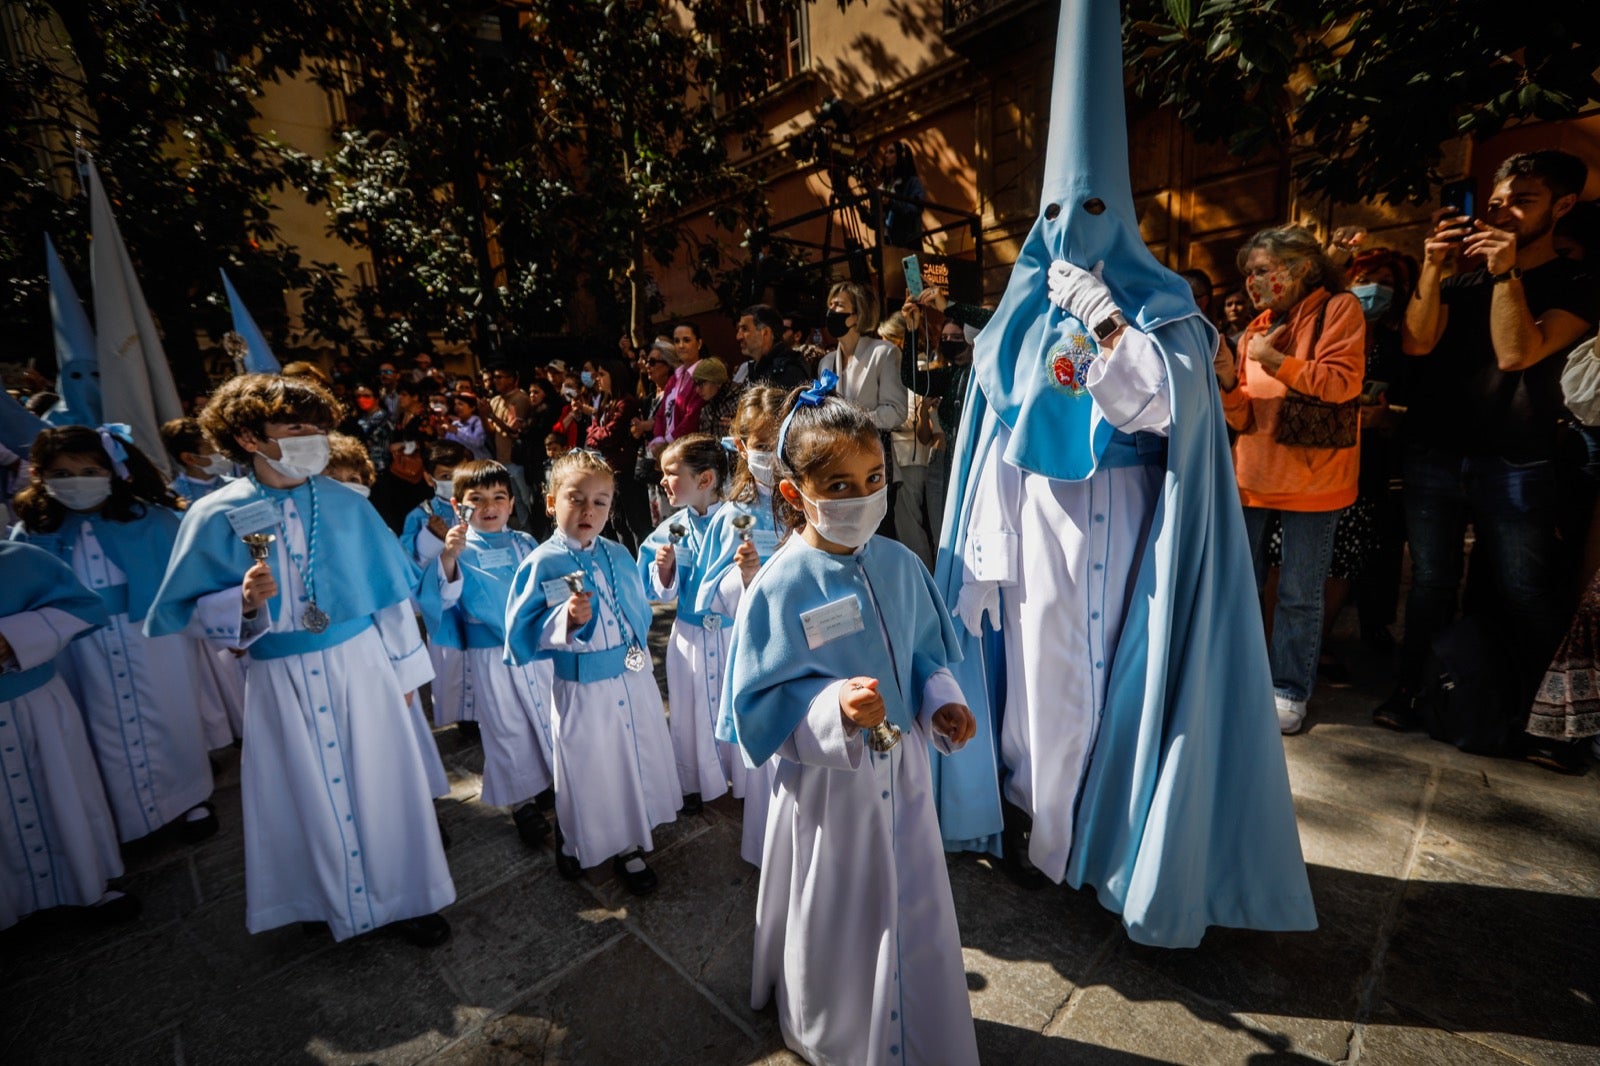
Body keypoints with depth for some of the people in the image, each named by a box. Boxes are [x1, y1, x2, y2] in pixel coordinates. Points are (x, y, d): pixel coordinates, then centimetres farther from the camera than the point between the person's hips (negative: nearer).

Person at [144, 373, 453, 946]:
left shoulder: (345, 504, -3)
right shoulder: (216, 516, -6)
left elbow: (391, 592, 3)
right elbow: (194, 612, -1)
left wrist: (405, 669, 6)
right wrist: (243, 602, -24)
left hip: (362, 664, 1)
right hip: (282, 682, 0)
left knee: (384, 781, 9)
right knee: (310, 792, 14)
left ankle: (406, 896, 30)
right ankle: (336, 899, 40)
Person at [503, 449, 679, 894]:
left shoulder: (618, 555, 1)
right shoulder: (540, 565, -14)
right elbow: (522, 636, -16)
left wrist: (639, 654, 12)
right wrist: (566, 620, -31)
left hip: (634, 682, 5)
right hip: (582, 691, -5)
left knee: (636, 761, 17)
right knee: (589, 773, 11)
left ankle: (628, 846, 42)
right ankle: (576, 846, 42)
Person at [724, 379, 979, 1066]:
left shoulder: (900, 565, -5)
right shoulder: (778, 587, -21)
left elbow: (927, 654, 7)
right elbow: (759, 708, -20)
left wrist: (941, 700, -11)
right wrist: (836, 708, -35)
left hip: (902, 774, 5)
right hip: (826, 786, -4)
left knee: (916, 915, 24)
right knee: (836, 929, 18)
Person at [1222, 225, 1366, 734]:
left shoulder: (1339, 309, -1)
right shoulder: (1255, 331, 12)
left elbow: (1342, 382, -14)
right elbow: (1244, 417, 7)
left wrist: (1275, 361, -15)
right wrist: (1227, 382, -11)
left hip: (1313, 478, -5)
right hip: (1254, 476, 5)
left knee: (1298, 593, 3)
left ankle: (1289, 690, 17)